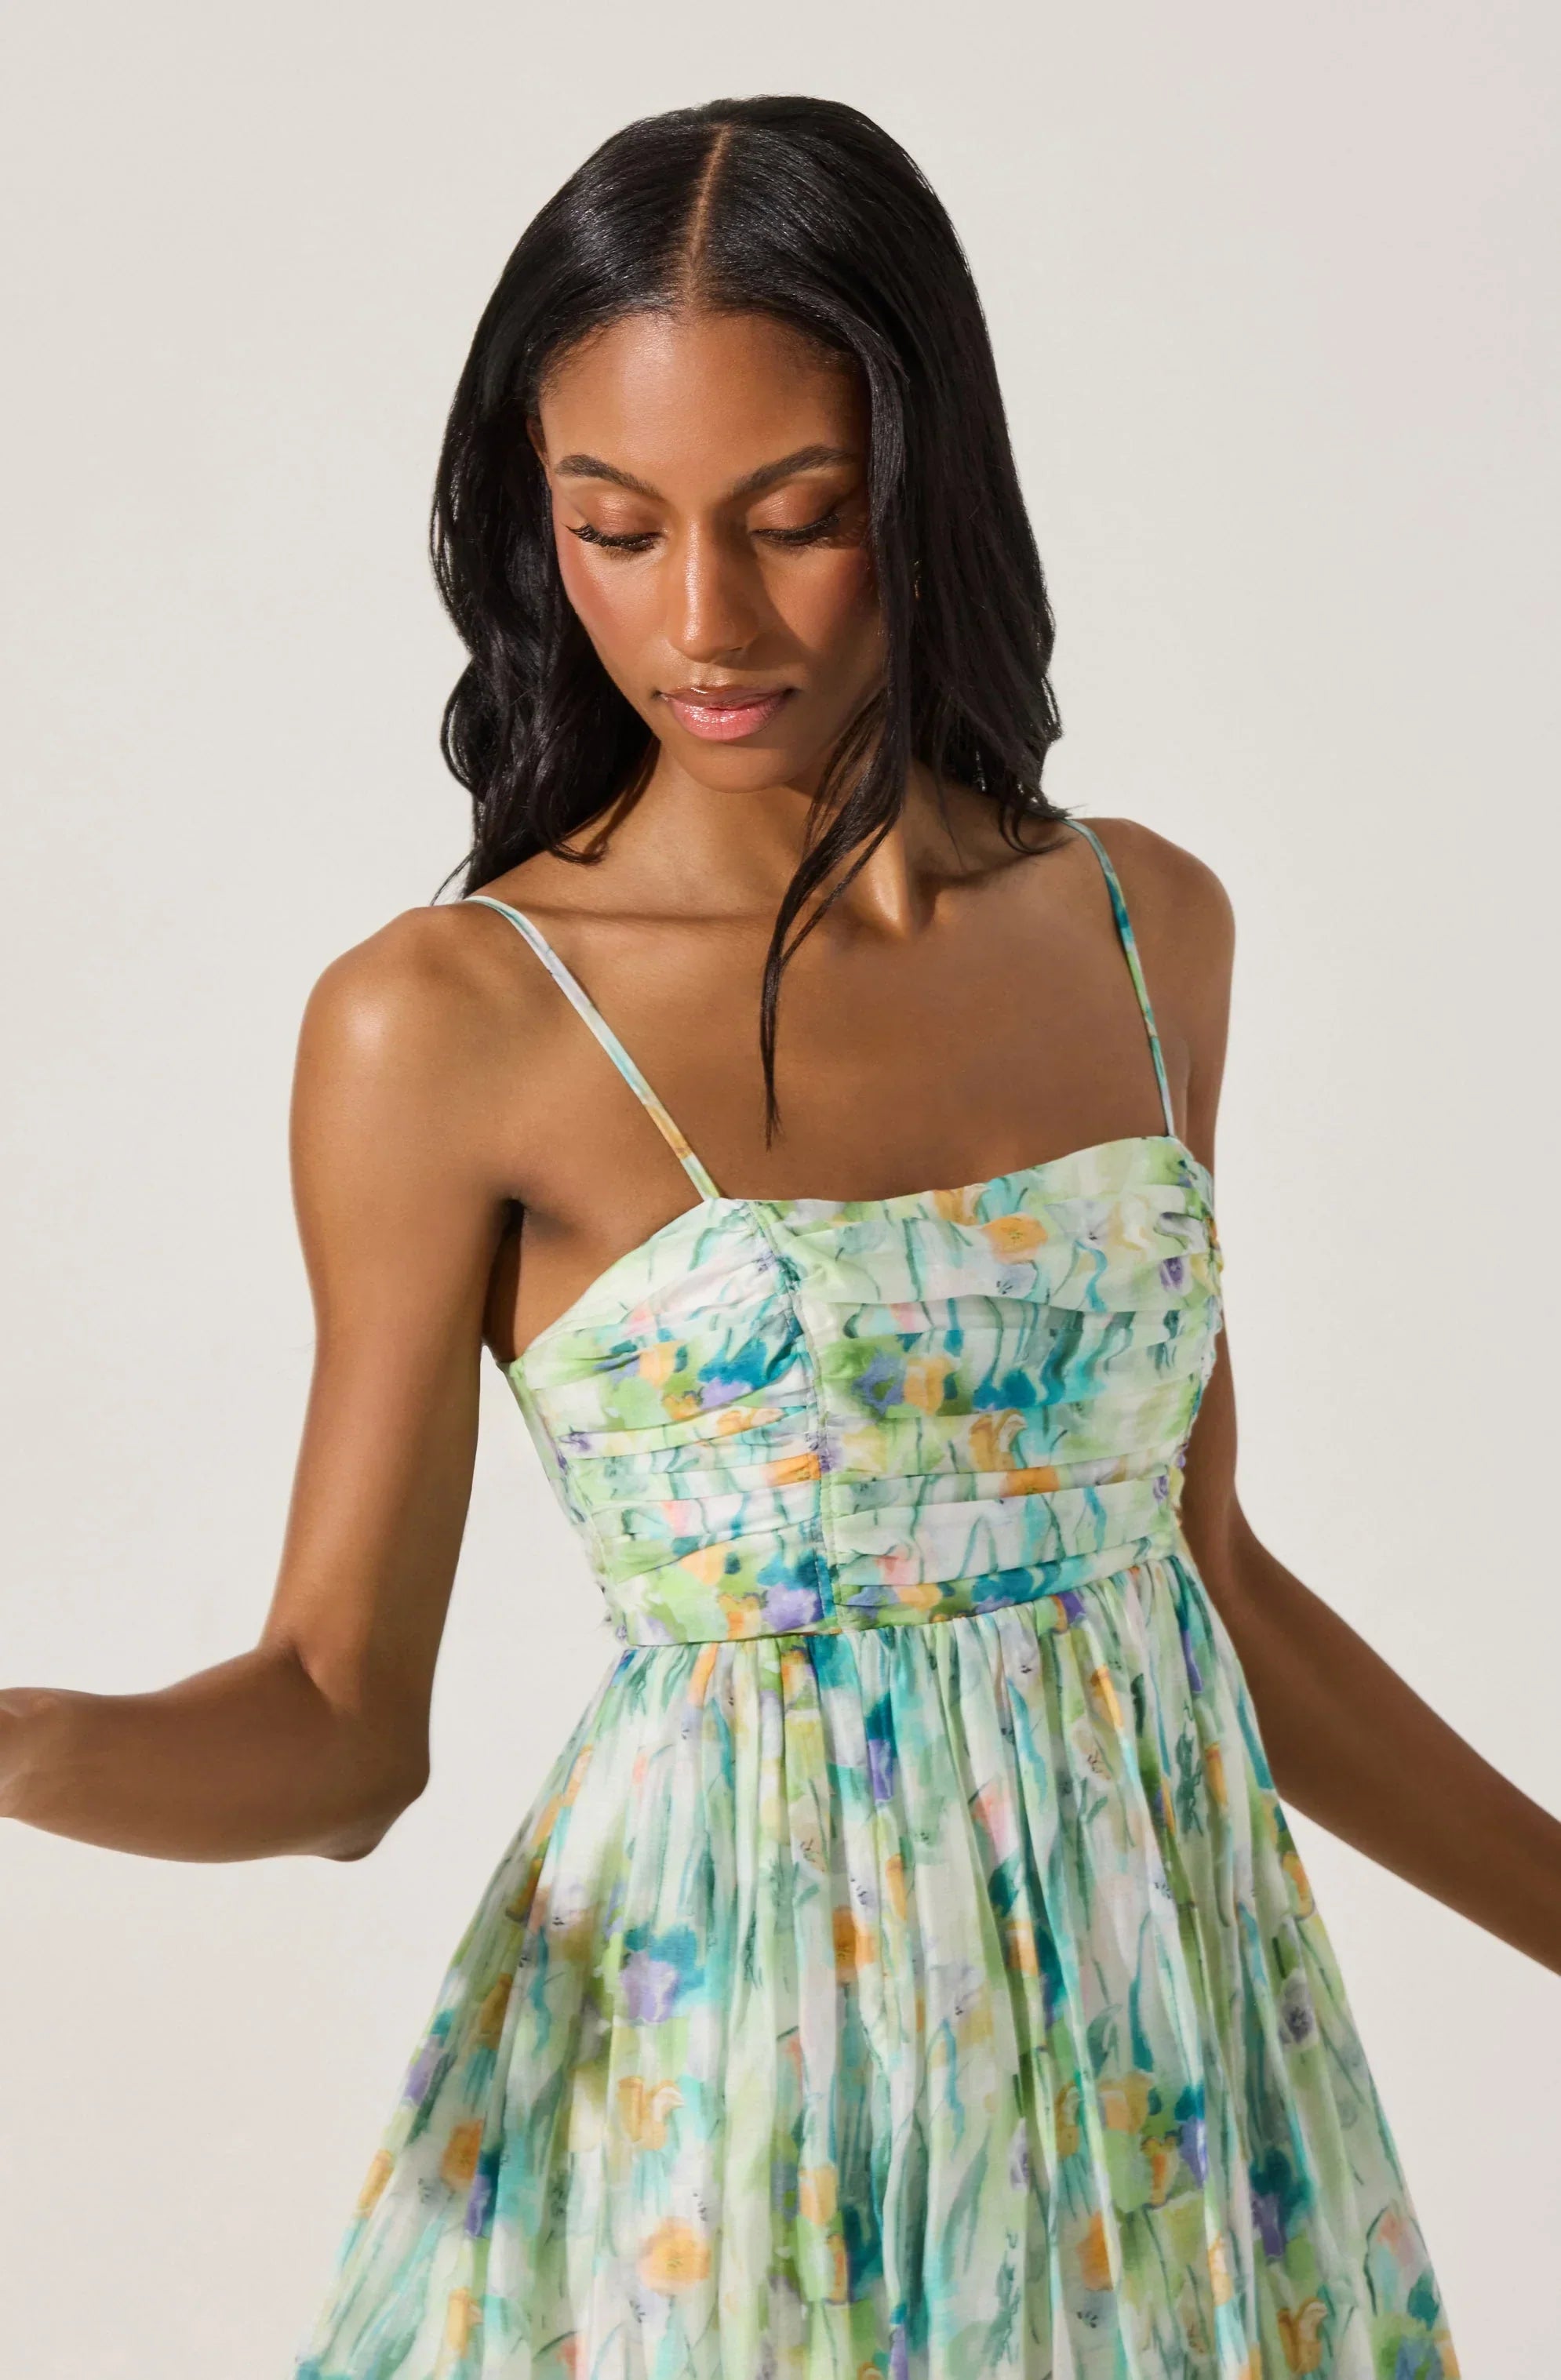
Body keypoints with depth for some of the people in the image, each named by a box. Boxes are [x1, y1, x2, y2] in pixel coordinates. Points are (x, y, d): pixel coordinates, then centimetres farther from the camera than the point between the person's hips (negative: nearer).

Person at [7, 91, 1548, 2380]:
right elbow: (342, 1721, -7)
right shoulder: (444, 1024, -11)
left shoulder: (1145, 927, 1)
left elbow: (1200, 1568, 10)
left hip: (1174, 2036, 4)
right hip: (734, 2069, -4)